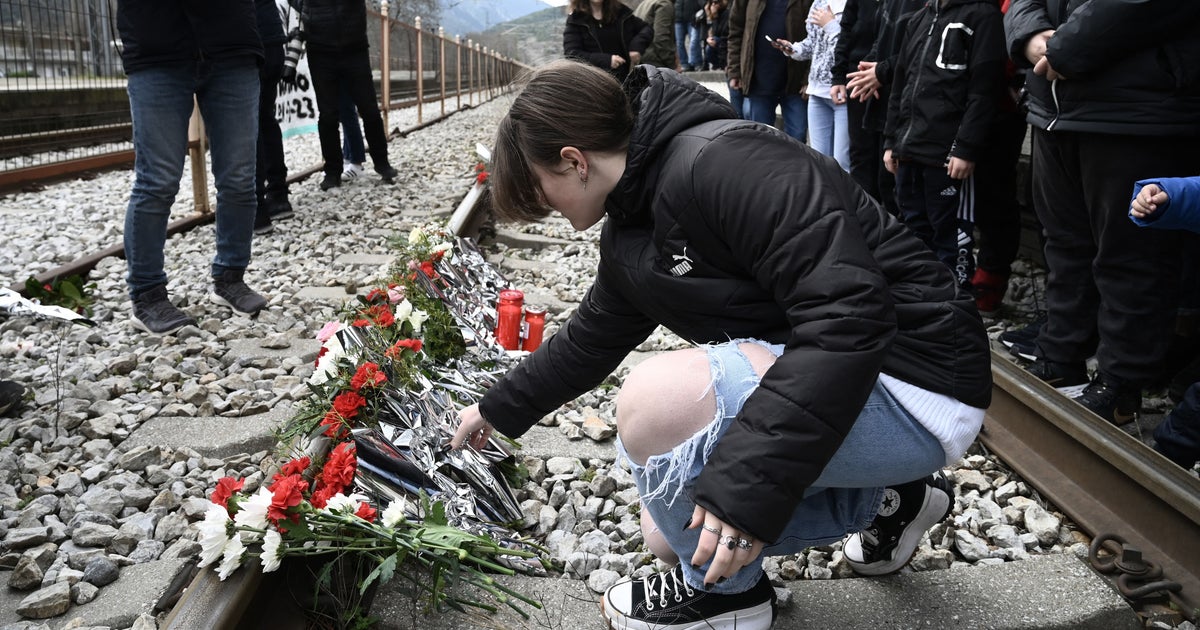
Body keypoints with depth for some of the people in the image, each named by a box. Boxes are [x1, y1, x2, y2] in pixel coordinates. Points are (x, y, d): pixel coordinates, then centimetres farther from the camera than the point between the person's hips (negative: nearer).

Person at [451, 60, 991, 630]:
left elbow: (850, 315, -33)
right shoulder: (629, 230, 6)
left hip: (912, 387, -10)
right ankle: (882, 500, 22)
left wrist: (750, 484, -35)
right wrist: (500, 408, 32)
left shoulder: (722, 164, -25)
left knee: (656, 401, -29)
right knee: (673, 532, 15)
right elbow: (592, 337, 22)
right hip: (813, 384, 10)